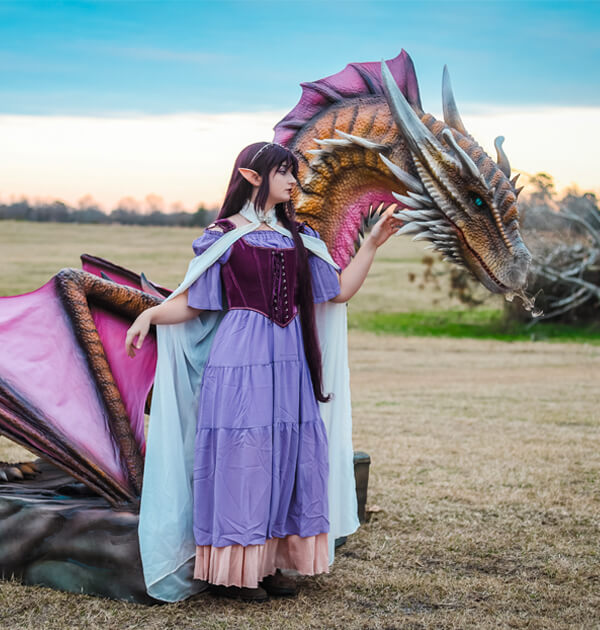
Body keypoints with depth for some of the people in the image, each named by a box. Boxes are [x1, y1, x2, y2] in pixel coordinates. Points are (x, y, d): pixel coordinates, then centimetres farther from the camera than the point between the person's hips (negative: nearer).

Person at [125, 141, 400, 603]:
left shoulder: (298, 236, 15)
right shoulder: (225, 235, 0)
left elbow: (341, 291, 15)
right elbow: (192, 303, -2)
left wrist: (373, 243, 11)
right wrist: (152, 313, -20)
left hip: (289, 363, 5)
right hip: (241, 361, -5)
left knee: (286, 456, 4)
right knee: (240, 456, -5)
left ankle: (270, 562, 13)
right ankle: (233, 571, 3)